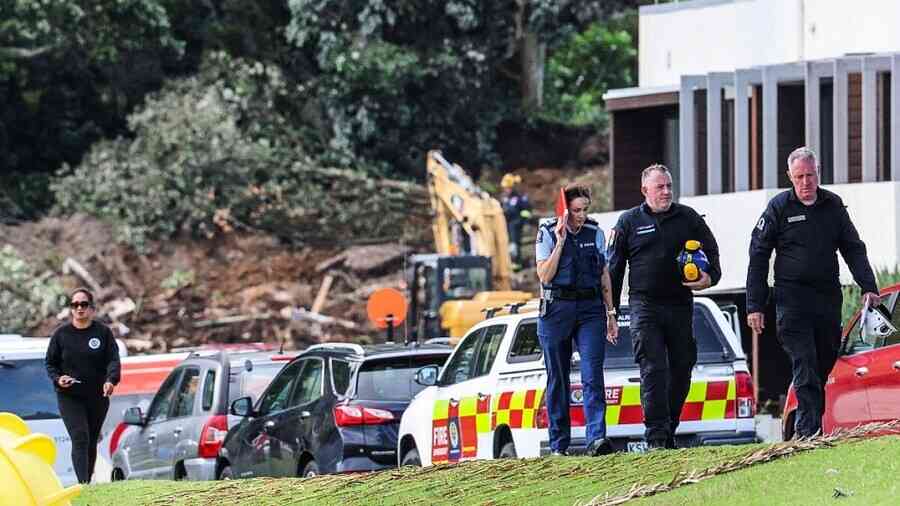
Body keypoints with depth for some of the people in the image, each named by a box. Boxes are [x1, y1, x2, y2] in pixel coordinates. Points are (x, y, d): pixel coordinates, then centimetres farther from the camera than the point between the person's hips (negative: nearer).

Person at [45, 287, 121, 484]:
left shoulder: (103, 332, 3)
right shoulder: (61, 334, 3)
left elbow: (113, 359, -6)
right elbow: (50, 363, 10)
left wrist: (111, 380, -26)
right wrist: (57, 379, -11)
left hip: (98, 397, 2)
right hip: (69, 397, -2)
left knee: (91, 442, 10)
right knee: (80, 438, -17)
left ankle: (88, 481, 23)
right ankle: (83, 484, -24)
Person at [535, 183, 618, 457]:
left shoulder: (595, 233, 8)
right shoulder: (548, 233, 0)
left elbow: (604, 276, 15)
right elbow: (545, 275, -9)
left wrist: (610, 314, 12)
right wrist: (560, 242, -15)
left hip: (590, 310, 1)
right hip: (557, 309, -1)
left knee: (593, 376, -14)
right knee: (557, 379, 5)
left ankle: (597, 438, -24)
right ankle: (558, 444, 11)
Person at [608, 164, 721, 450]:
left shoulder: (688, 218, 10)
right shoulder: (629, 222, 6)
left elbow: (711, 252, 15)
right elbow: (614, 268, 8)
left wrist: (709, 278, -7)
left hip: (680, 305, 3)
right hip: (645, 305, -3)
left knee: (682, 369, 6)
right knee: (653, 368, -12)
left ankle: (669, 430, 18)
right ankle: (656, 435, -17)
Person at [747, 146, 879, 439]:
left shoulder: (833, 205, 10)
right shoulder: (779, 207, -1)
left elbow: (853, 249, 15)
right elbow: (758, 256, 1)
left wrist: (868, 288, 1)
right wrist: (755, 306, -4)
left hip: (829, 299, 4)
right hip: (792, 301, -4)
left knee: (825, 365, 8)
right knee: (805, 368, -14)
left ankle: (806, 427, 21)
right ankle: (809, 432, -19)